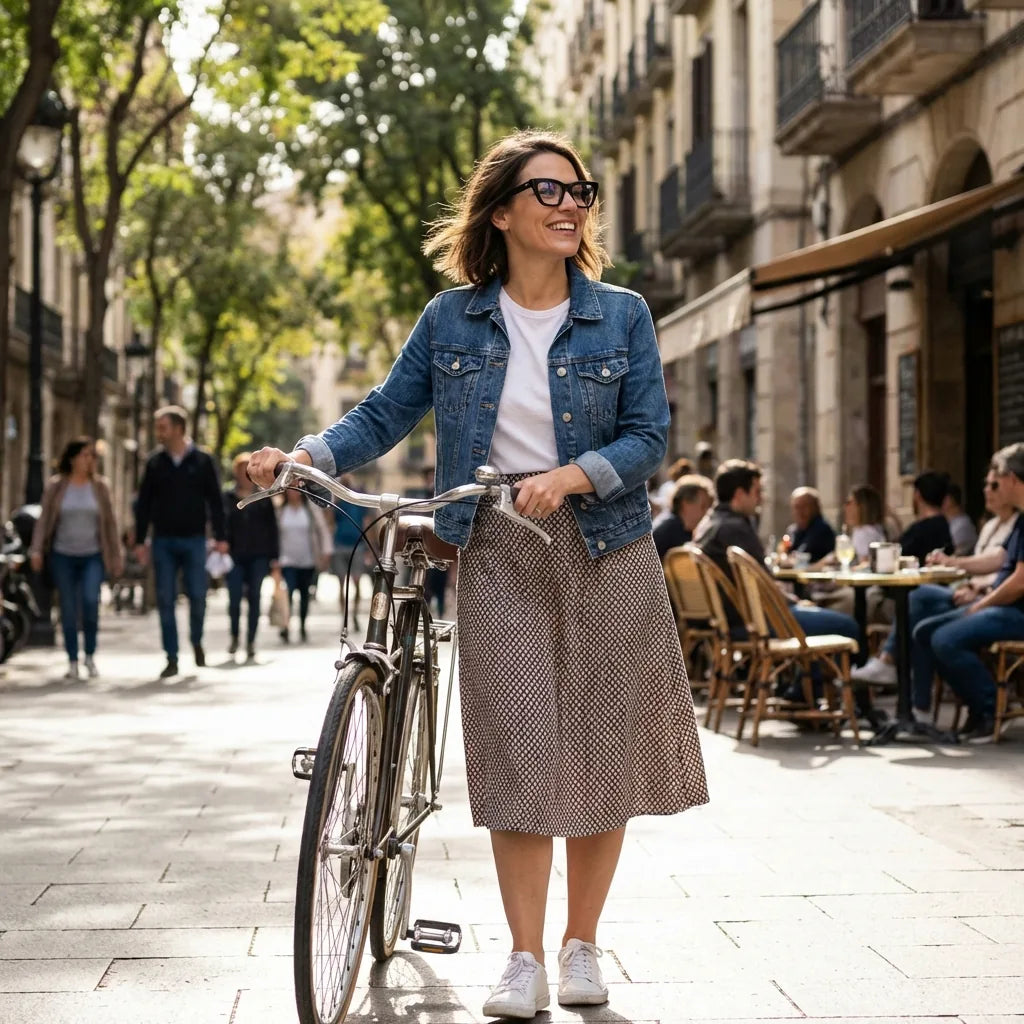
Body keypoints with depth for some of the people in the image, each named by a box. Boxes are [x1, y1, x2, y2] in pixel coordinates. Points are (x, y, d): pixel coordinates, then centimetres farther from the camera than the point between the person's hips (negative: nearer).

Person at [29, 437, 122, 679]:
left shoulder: (100, 486, 3)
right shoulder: (55, 486, 0)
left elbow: (109, 522, 6)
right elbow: (44, 520, 1)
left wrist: (116, 556, 5)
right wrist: (36, 550, -8)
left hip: (92, 556, 0)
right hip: (63, 557, 0)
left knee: (90, 600, -19)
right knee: (68, 610, 0)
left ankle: (90, 656, -1)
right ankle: (72, 662, 12)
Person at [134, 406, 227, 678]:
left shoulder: (202, 462, 0)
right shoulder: (154, 463, 5)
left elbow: (215, 501, 2)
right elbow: (143, 504, 7)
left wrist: (220, 537, -5)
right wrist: (140, 540, 2)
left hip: (194, 540, -2)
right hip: (163, 541, 2)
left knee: (197, 596, -4)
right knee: (165, 600, -1)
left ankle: (196, 642, 23)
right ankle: (172, 659, 4)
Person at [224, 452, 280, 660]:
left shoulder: (263, 498, 9)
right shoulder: (227, 498, 6)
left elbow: (272, 529, 8)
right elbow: (222, 525, 5)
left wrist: (274, 559, 4)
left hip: (258, 557, 1)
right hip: (235, 556, -1)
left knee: (254, 599, 0)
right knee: (235, 599, -7)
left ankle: (251, 642, 8)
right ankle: (234, 636, 17)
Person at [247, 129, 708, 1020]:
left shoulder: (622, 316, 1)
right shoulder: (452, 319, 4)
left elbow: (649, 437, -3)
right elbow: (385, 414, 4)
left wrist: (570, 476, -20)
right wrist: (307, 455, -13)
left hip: (605, 547, 0)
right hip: (499, 554, 0)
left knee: (605, 747, 3)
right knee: (517, 751, -4)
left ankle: (581, 946, 19)